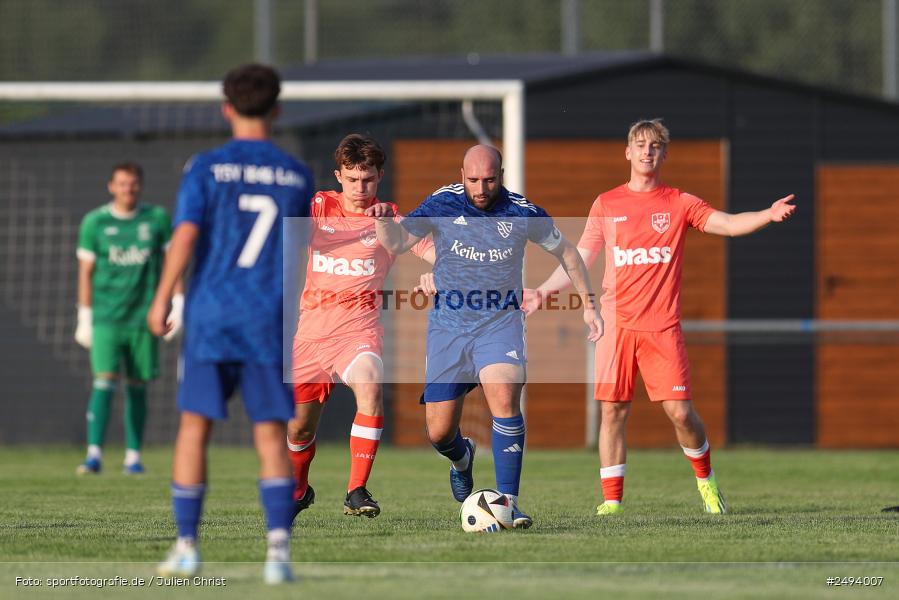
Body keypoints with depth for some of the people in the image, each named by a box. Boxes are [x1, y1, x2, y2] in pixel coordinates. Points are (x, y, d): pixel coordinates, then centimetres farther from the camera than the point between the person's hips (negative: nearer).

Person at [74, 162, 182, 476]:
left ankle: (133, 456, 15)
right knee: (104, 382, -14)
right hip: (106, 318, -2)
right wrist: (84, 320, 4)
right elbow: (85, 272, 5)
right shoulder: (94, 222, 1)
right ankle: (94, 454, -20)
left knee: (137, 387, 6)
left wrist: (178, 305, -1)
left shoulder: (158, 219, 4)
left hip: (142, 319, 2)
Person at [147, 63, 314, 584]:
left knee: (195, 428, 7)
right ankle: (279, 546, -13)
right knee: (272, 438, 2)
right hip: (272, 323, 1)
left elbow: (186, 235, -11)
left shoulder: (206, 168, -1)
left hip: (212, 315, -1)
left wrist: (162, 300, -2)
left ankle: (187, 547, 7)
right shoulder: (297, 175, 7)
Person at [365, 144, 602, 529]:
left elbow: (565, 251, 9)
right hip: (448, 324, 1)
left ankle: (508, 500, -21)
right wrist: (384, 220, -35)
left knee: (504, 397, -29)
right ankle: (462, 457, 40)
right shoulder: (442, 205, -7)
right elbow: (397, 243, -12)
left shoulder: (522, 213, -7)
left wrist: (588, 304, 8)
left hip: (500, 321, -1)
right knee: (439, 432, 1)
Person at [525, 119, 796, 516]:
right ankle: (611, 501, 3)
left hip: (662, 326, -1)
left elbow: (727, 224, -6)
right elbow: (580, 258, 16)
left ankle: (705, 478, 18)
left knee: (680, 411, -7)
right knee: (613, 410, -3)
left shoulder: (680, 204, 6)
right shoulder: (606, 204, 11)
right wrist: (543, 291, 9)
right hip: (617, 322, 1)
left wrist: (767, 216, -24)